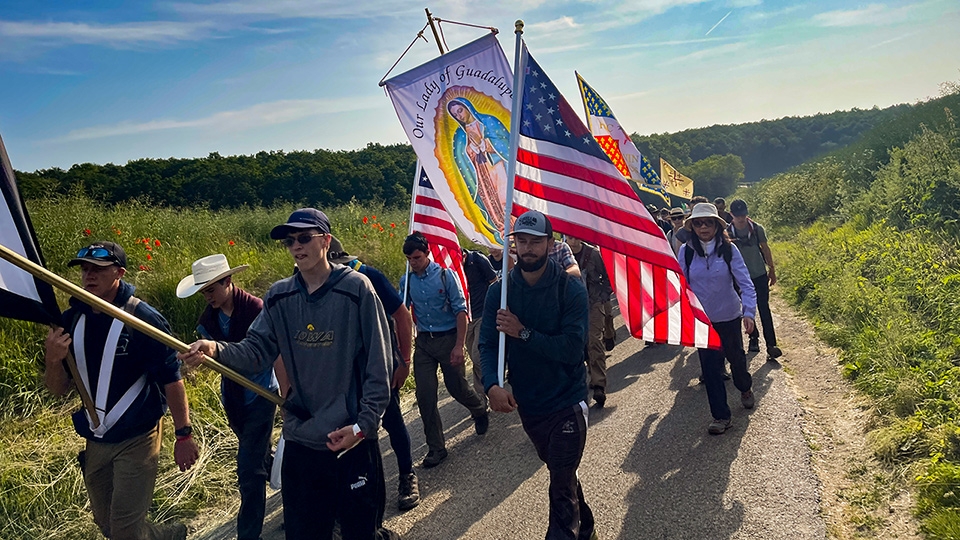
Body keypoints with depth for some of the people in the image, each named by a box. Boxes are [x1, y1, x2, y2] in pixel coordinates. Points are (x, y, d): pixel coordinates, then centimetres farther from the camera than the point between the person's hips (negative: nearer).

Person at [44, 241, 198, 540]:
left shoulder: (143, 319, -16)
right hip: (94, 443, 6)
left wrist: (183, 436, -12)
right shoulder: (71, 320, -1)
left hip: (136, 440, -6)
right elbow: (59, 389, 3)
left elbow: (171, 380, -13)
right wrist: (52, 360, -18)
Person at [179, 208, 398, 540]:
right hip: (299, 441, 5)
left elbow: (378, 366, -10)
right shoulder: (279, 297, 4)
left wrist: (363, 426, -14)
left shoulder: (355, 289, -10)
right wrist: (217, 350, -23)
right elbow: (256, 351, -3)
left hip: (352, 442, -4)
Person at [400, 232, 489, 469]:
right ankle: (436, 448, 12)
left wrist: (459, 346, -16)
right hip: (423, 342, 3)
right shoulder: (406, 281, 1)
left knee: (457, 388, 7)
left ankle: (480, 412, 42)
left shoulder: (445, 275, -10)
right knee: (425, 396, -1)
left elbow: (460, 310, -10)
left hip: (448, 339, -3)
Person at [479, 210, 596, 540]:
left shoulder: (571, 289, -15)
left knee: (562, 488, -7)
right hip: (526, 403, 5)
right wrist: (493, 385, -27)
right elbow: (488, 344, -10)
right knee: (561, 473, 25)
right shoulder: (500, 291, -4)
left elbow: (571, 347, -23)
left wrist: (523, 332, -28)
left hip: (566, 402, -5)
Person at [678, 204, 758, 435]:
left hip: (729, 316, 0)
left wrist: (749, 312, -23)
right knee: (710, 366, 1)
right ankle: (721, 416, 11)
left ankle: (745, 388, 51)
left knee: (735, 356, 18)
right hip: (701, 319, 0)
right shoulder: (686, 251, -8)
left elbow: (745, 283, -12)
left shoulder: (728, 249, -11)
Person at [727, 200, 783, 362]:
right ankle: (754, 337, 28)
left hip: (760, 276, -1)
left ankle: (771, 345, -6)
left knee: (764, 309, -5)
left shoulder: (757, 228, -5)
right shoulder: (727, 232, -7)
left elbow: (765, 249, 4)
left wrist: (772, 271, 7)